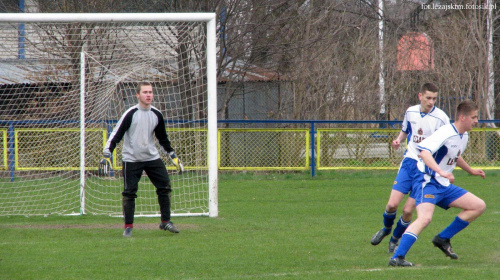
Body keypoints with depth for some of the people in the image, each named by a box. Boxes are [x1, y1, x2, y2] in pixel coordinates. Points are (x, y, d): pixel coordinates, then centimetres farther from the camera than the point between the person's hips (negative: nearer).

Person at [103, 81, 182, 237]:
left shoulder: (156, 115, 6)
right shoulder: (131, 114, -10)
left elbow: (162, 138, 19)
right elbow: (117, 133, -10)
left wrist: (172, 154, 19)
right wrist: (107, 153, -16)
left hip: (152, 157, 5)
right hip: (131, 159, -4)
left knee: (165, 186, -2)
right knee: (129, 192, -5)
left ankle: (165, 221, 10)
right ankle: (128, 226, 5)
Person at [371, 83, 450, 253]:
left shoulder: (441, 118, -10)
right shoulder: (411, 112, 4)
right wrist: (398, 140, 0)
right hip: (409, 161, 3)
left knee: (408, 210, -6)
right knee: (392, 204, -6)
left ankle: (395, 239, 20)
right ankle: (386, 228, 27)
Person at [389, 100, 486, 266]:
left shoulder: (464, 136, 11)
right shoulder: (446, 133, -19)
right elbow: (424, 152, -33)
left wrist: (470, 171, 43)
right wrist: (441, 172, -42)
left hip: (444, 186, 10)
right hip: (427, 183, -10)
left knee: (479, 206, 7)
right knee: (425, 218, -31)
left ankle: (443, 239, 11)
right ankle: (397, 257, -33)